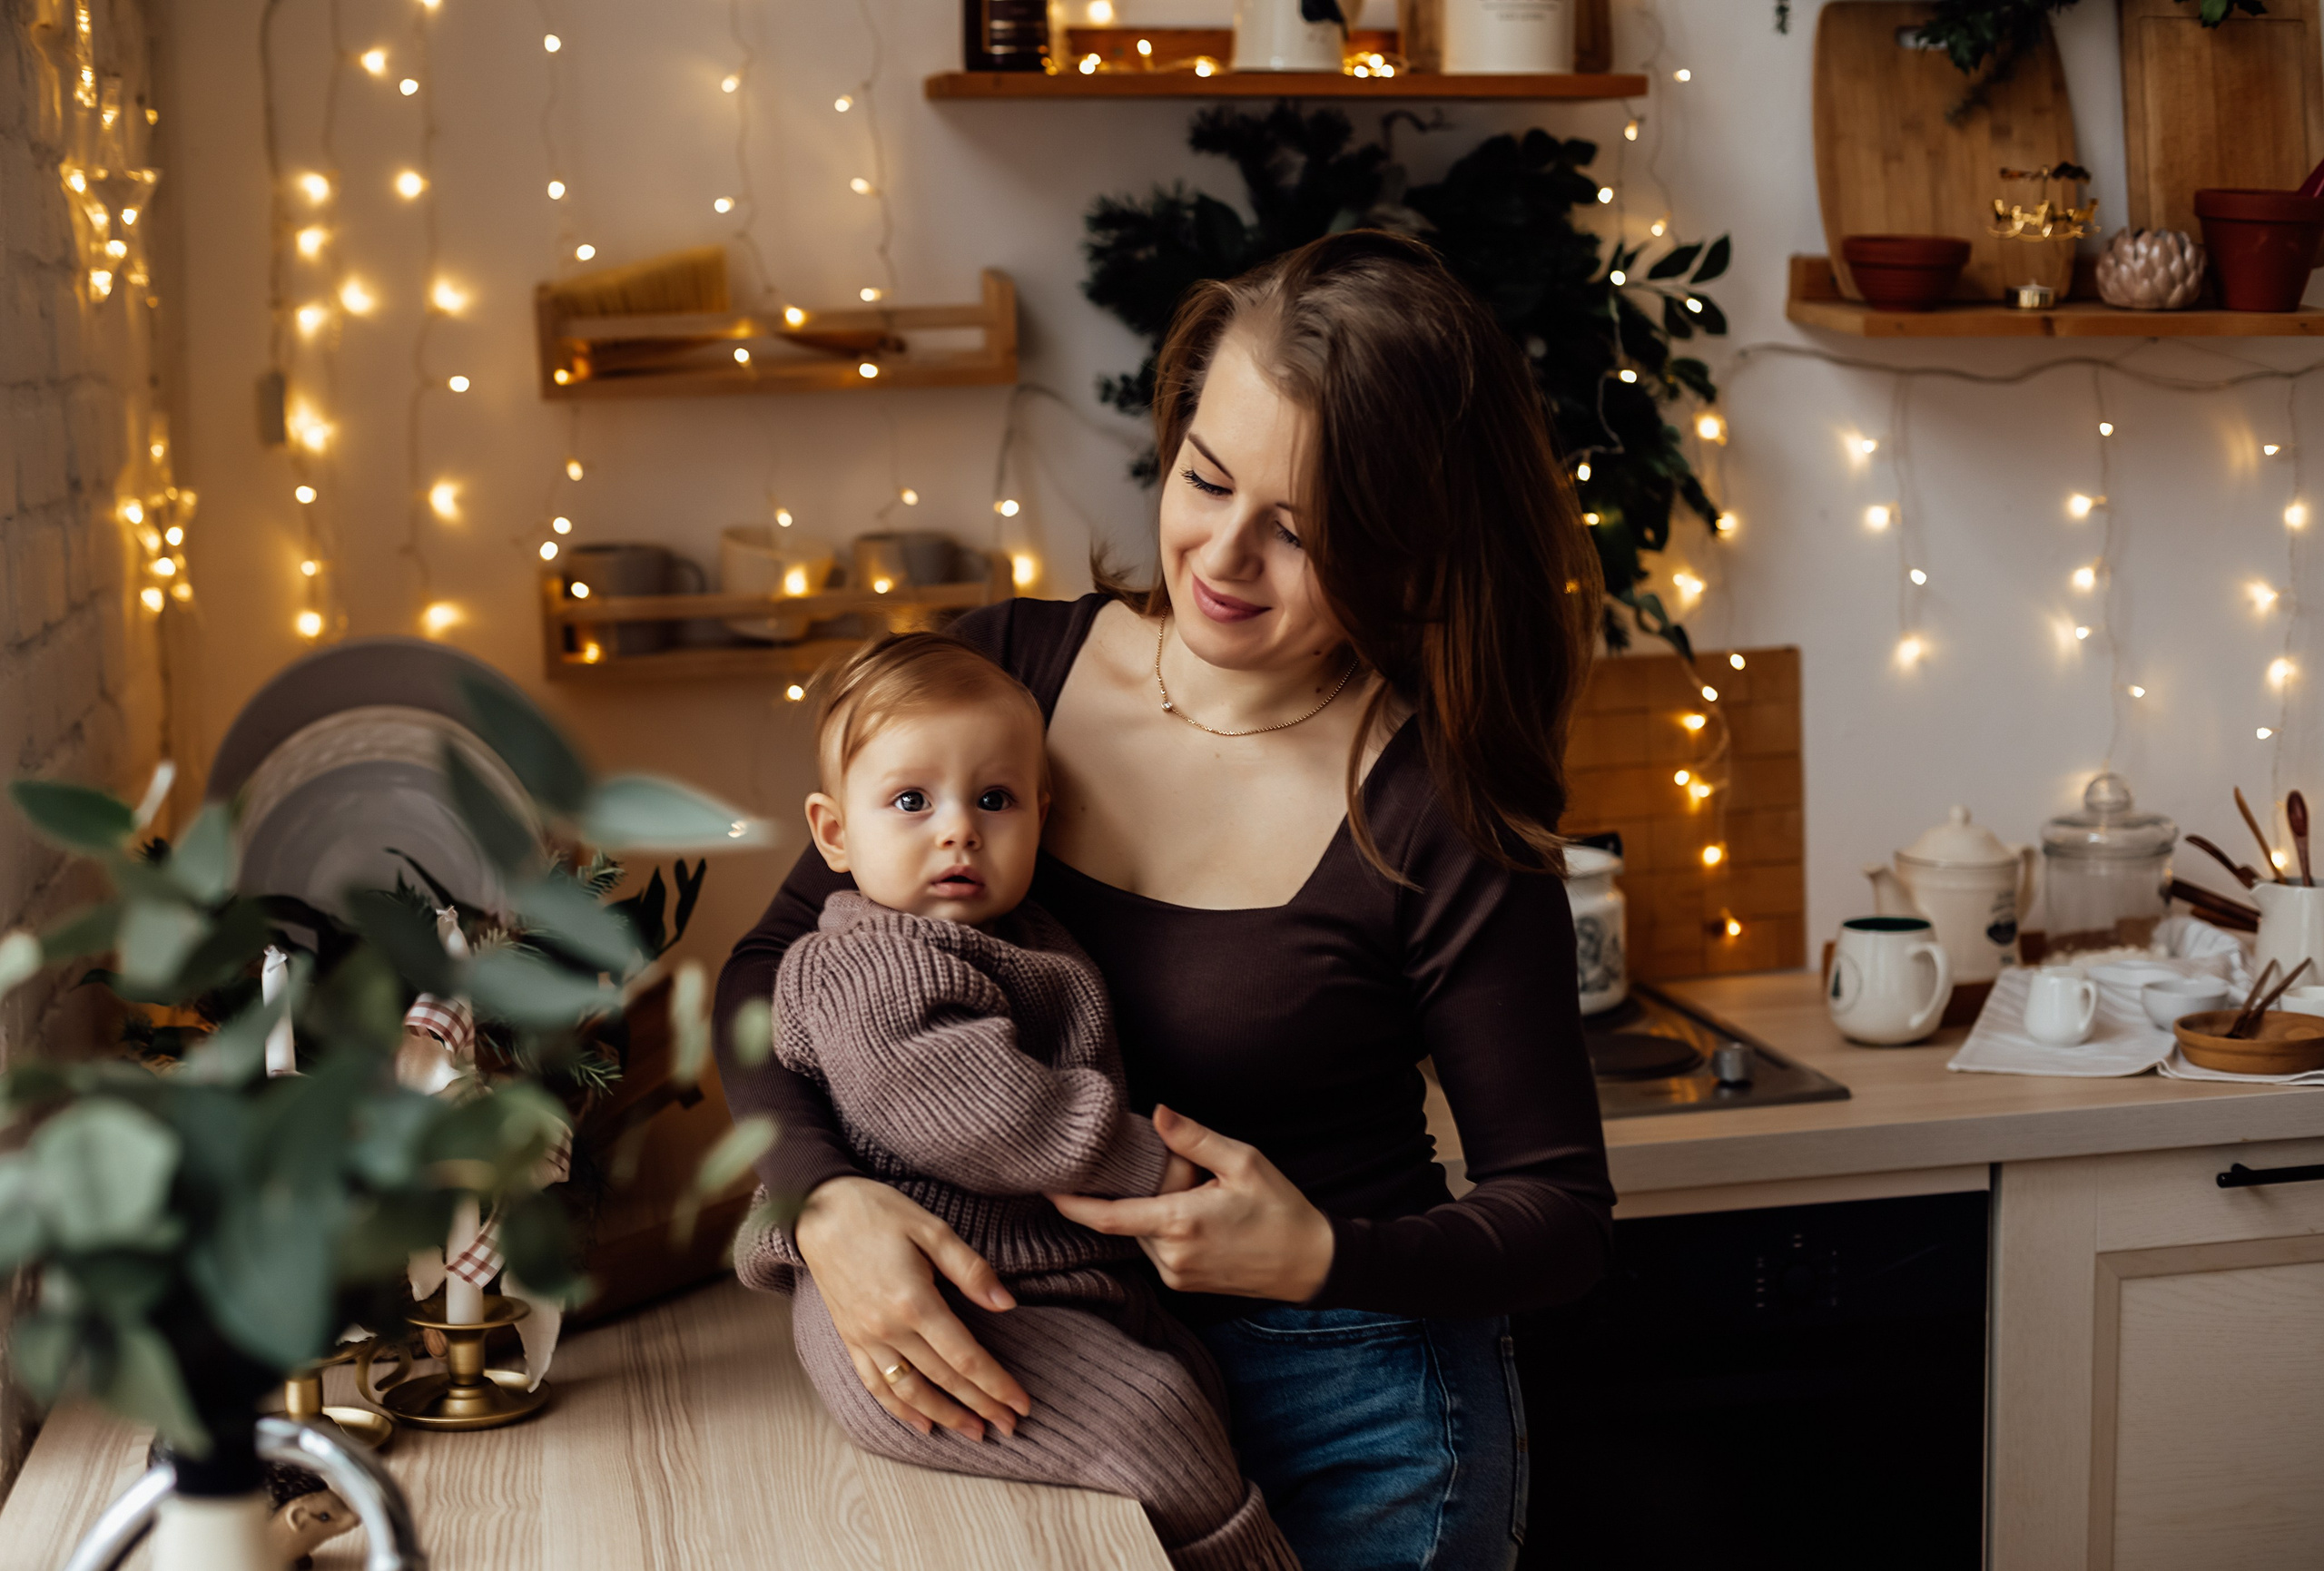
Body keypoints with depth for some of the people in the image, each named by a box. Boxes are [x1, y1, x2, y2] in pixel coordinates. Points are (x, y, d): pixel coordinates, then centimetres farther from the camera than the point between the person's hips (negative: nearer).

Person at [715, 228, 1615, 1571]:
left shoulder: (1435, 813, -18)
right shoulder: (1010, 670, -7)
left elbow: (1563, 1217, -10)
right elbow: (772, 969, -4)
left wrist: (1325, 1258, -27)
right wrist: (827, 1199, -22)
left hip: (1351, 1433, -4)